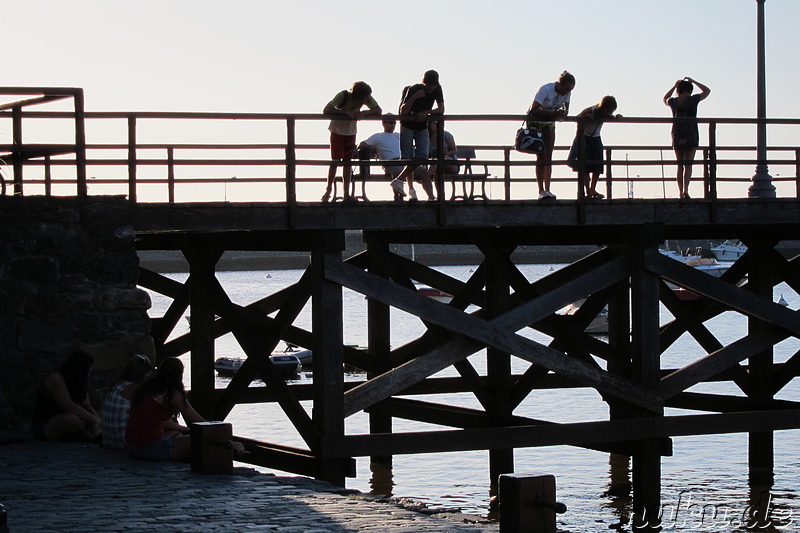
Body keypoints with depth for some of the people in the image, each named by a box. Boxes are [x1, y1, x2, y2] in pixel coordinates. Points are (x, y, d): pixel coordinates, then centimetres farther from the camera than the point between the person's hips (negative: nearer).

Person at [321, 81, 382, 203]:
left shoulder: (366, 98, -15)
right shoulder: (342, 96, -27)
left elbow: (378, 110, -14)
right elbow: (326, 110, -31)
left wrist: (364, 113, -31)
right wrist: (345, 112, -36)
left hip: (351, 132, 4)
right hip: (337, 130, -4)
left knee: (347, 162, 2)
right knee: (335, 161, -7)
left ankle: (346, 194, 2)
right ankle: (328, 190, 3)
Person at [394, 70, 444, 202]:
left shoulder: (437, 90, -13)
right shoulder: (413, 89, -24)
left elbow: (441, 109, -11)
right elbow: (403, 112, -27)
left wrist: (427, 112, -28)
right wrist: (414, 98, -41)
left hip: (422, 127, 4)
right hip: (408, 125, -4)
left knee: (422, 156, -14)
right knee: (408, 158, -7)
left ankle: (399, 180, -9)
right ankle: (411, 190, -2)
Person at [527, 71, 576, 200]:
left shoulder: (567, 92, -10)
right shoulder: (546, 89, -28)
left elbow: (566, 109, -9)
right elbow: (534, 109, -33)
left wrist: (562, 114, -33)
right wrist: (552, 113, -45)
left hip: (549, 124, 6)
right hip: (535, 123, -6)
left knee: (548, 157, 0)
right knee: (541, 157, -13)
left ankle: (547, 190, 0)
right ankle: (541, 191, -15)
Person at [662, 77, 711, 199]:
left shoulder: (673, 102, 3)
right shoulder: (693, 100, -4)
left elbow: (665, 99, 28)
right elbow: (707, 91, 12)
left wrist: (675, 85, 26)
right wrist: (693, 81, 16)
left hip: (677, 137, 3)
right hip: (691, 136, -3)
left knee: (680, 166, 9)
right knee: (688, 164, -5)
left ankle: (680, 192, 6)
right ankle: (685, 189, -22)